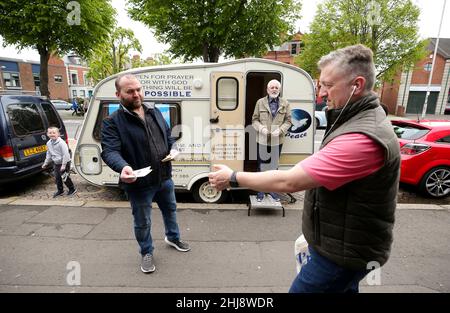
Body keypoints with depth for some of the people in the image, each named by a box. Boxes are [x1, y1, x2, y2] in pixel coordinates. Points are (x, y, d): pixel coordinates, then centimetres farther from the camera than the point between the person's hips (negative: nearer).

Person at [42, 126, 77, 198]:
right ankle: (60, 191, 29)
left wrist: (63, 165, -23)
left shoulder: (61, 143, -20)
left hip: (64, 163, -7)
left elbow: (65, 154, -22)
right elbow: (48, 154, 18)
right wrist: (46, 163, 19)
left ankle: (72, 189, 17)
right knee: (57, 178, 13)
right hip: (56, 164, 7)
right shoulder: (48, 143, 5)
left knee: (64, 177, -1)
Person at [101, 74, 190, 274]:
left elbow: (168, 135, 15)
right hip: (139, 183, -5)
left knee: (170, 210, 25)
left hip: (165, 177, 6)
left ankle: (173, 238, 52)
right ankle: (146, 253, 39)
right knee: (143, 222, 12)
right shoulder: (113, 122, -14)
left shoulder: (154, 112, 5)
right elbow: (109, 151, -23)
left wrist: (173, 149, -5)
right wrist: (123, 167, -43)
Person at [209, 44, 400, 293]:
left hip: (342, 252, -9)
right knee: (343, 288, 27)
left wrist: (233, 178, -20)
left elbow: (289, 181, -31)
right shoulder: (361, 120, 6)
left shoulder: (362, 137, -31)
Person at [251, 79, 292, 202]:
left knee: (274, 166, 13)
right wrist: (261, 128, -15)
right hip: (262, 140, -1)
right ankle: (261, 190, 20)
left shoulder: (285, 104, 4)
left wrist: (280, 130, -13)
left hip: (277, 141, 1)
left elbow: (288, 121, 4)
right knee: (262, 166, 7)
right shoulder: (260, 102, 2)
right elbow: (254, 120, 3)